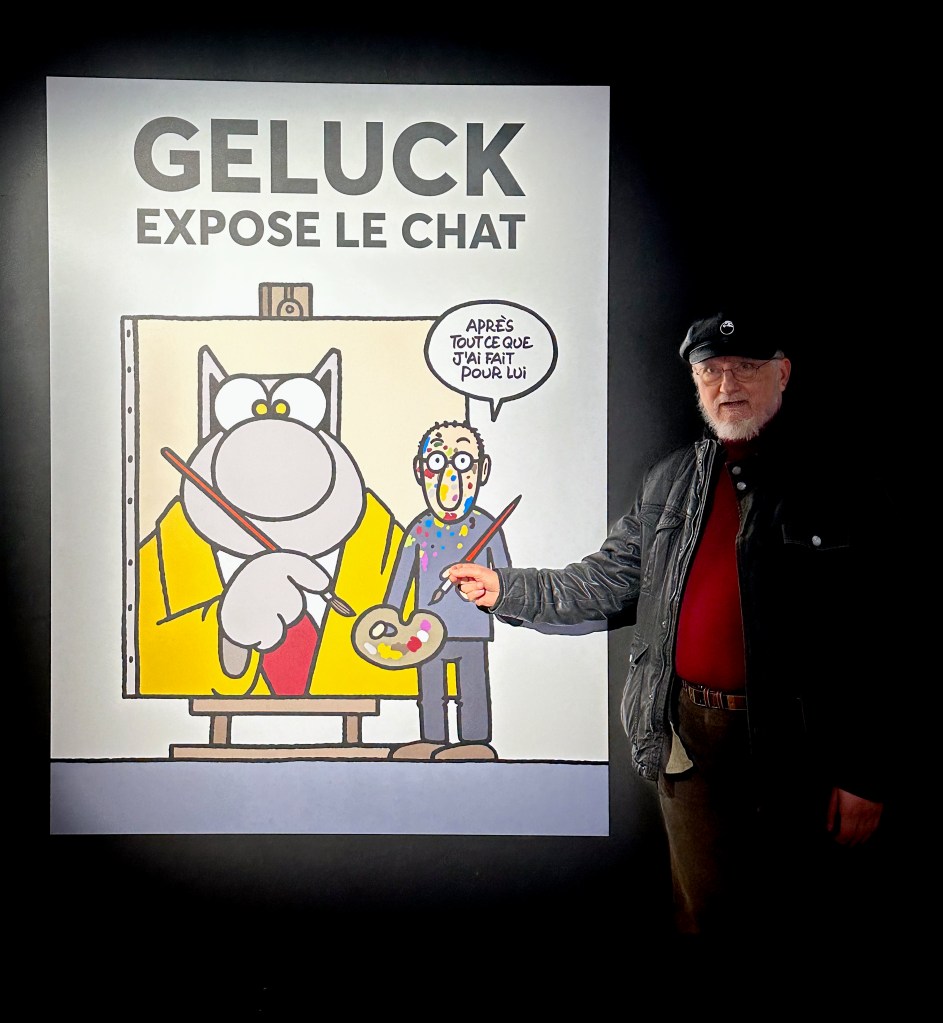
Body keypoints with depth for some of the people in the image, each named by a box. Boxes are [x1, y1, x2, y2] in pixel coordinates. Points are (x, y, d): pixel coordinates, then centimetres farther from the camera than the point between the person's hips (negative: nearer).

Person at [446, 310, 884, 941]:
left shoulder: (829, 481, -6)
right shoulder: (671, 479, 9)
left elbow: (869, 636, -8)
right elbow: (610, 581, 13)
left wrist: (864, 773, -10)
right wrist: (506, 589, 6)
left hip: (793, 744, -3)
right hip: (689, 732, 4)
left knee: (799, 911, 13)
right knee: (705, 911, 17)